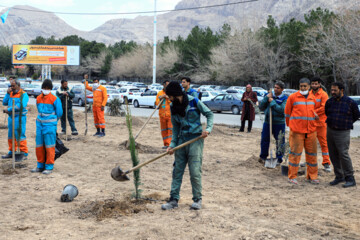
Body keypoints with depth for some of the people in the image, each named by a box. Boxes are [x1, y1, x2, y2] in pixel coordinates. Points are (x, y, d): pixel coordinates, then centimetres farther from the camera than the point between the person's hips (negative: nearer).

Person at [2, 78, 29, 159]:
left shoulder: (23, 94, -7)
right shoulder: (11, 93, 14)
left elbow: (21, 105, -21)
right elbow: (4, 103, 10)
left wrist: (9, 109, -20)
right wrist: (8, 94, -1)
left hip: (19, 117, -7)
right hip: (11, 117, 8)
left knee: (20, 136, -8)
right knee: (11, 136, 13)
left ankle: (24, 153, -2)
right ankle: (11, 152, 24)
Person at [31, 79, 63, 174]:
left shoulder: (54, 99, -9)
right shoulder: (38, 98, 8)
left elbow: (59, 113, -2)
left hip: (50, 125, -6)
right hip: (39, 124, 6)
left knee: (49, 146, -4)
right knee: (39, 146, 9)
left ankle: (49, 167, 2)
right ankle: (40, 165, 20)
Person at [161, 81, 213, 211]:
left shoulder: (194, 102, -8)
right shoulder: (173, 107, 6)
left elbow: (209, 114, 1)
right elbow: (175, 127, 11)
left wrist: (208, 128, -14)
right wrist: (172, 144, 2)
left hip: (195, 139, -5)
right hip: (182, 140, 5)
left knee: (195, 172, -5)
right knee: (177, 170, 5)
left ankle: (197, 199, 8)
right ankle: (174, 199, 11)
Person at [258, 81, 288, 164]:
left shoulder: (284, 99, -3)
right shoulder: (269, 95, 9)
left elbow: (282, 110, -19)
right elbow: (261, 107, 4)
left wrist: (272, 102, -17)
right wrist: (266, 98, -8)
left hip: (279, 123, -3)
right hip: (267, 122, 3)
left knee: (280, 141, 2)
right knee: (264, 139, 8)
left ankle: (279, 158, 14)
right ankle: (263, 157, 22)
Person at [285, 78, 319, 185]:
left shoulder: (312, 98, 12)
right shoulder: (293, 97, -2)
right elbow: (287, 112, 5)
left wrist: (314, 115, 11)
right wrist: (290, 125, 12)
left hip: (311, 130, 5)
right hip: (297, 130, -5)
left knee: (312, 153, 9)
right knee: (295, 152, -3)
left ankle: (312, 176, 20)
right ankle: (292, 177, 6)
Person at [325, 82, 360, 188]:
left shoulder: (350, 102, -7)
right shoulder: (329, 102, 6)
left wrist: (346, 123, 11)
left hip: (343, 133, -5)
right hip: (330, 131, 5)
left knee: (343, 154, -11)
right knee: (333, 155, 8)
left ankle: (350, 178, -3)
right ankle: (339, 176, 19)